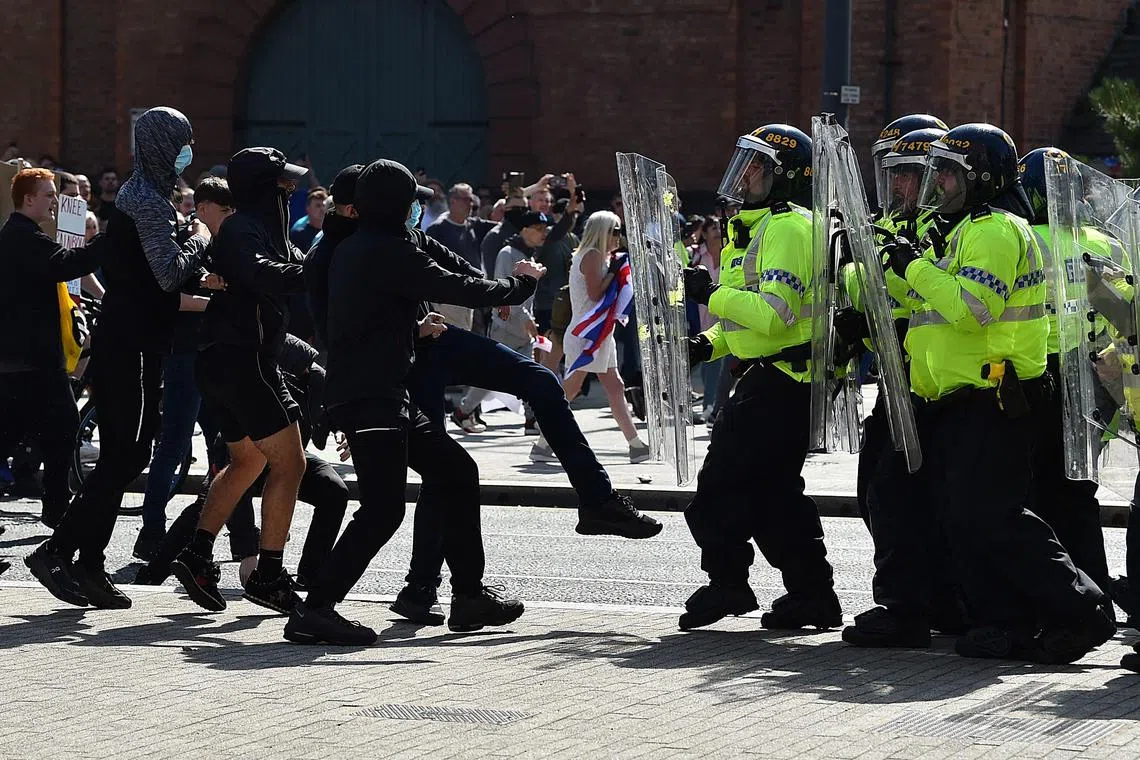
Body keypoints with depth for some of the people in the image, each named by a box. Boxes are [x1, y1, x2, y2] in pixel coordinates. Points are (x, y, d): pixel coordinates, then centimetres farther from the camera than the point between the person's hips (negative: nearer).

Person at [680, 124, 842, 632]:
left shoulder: (787, 229, -16)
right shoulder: (754, 228, 18)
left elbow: (775, 312, -27)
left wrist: (711, 294, -21)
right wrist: (710, 342, 11)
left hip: (784, 376, -11)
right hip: (766, 374, 11)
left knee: (724, 473, -7)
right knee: (773, 485, 11)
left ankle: (726, 583, 2)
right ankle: (811, 593, 14)